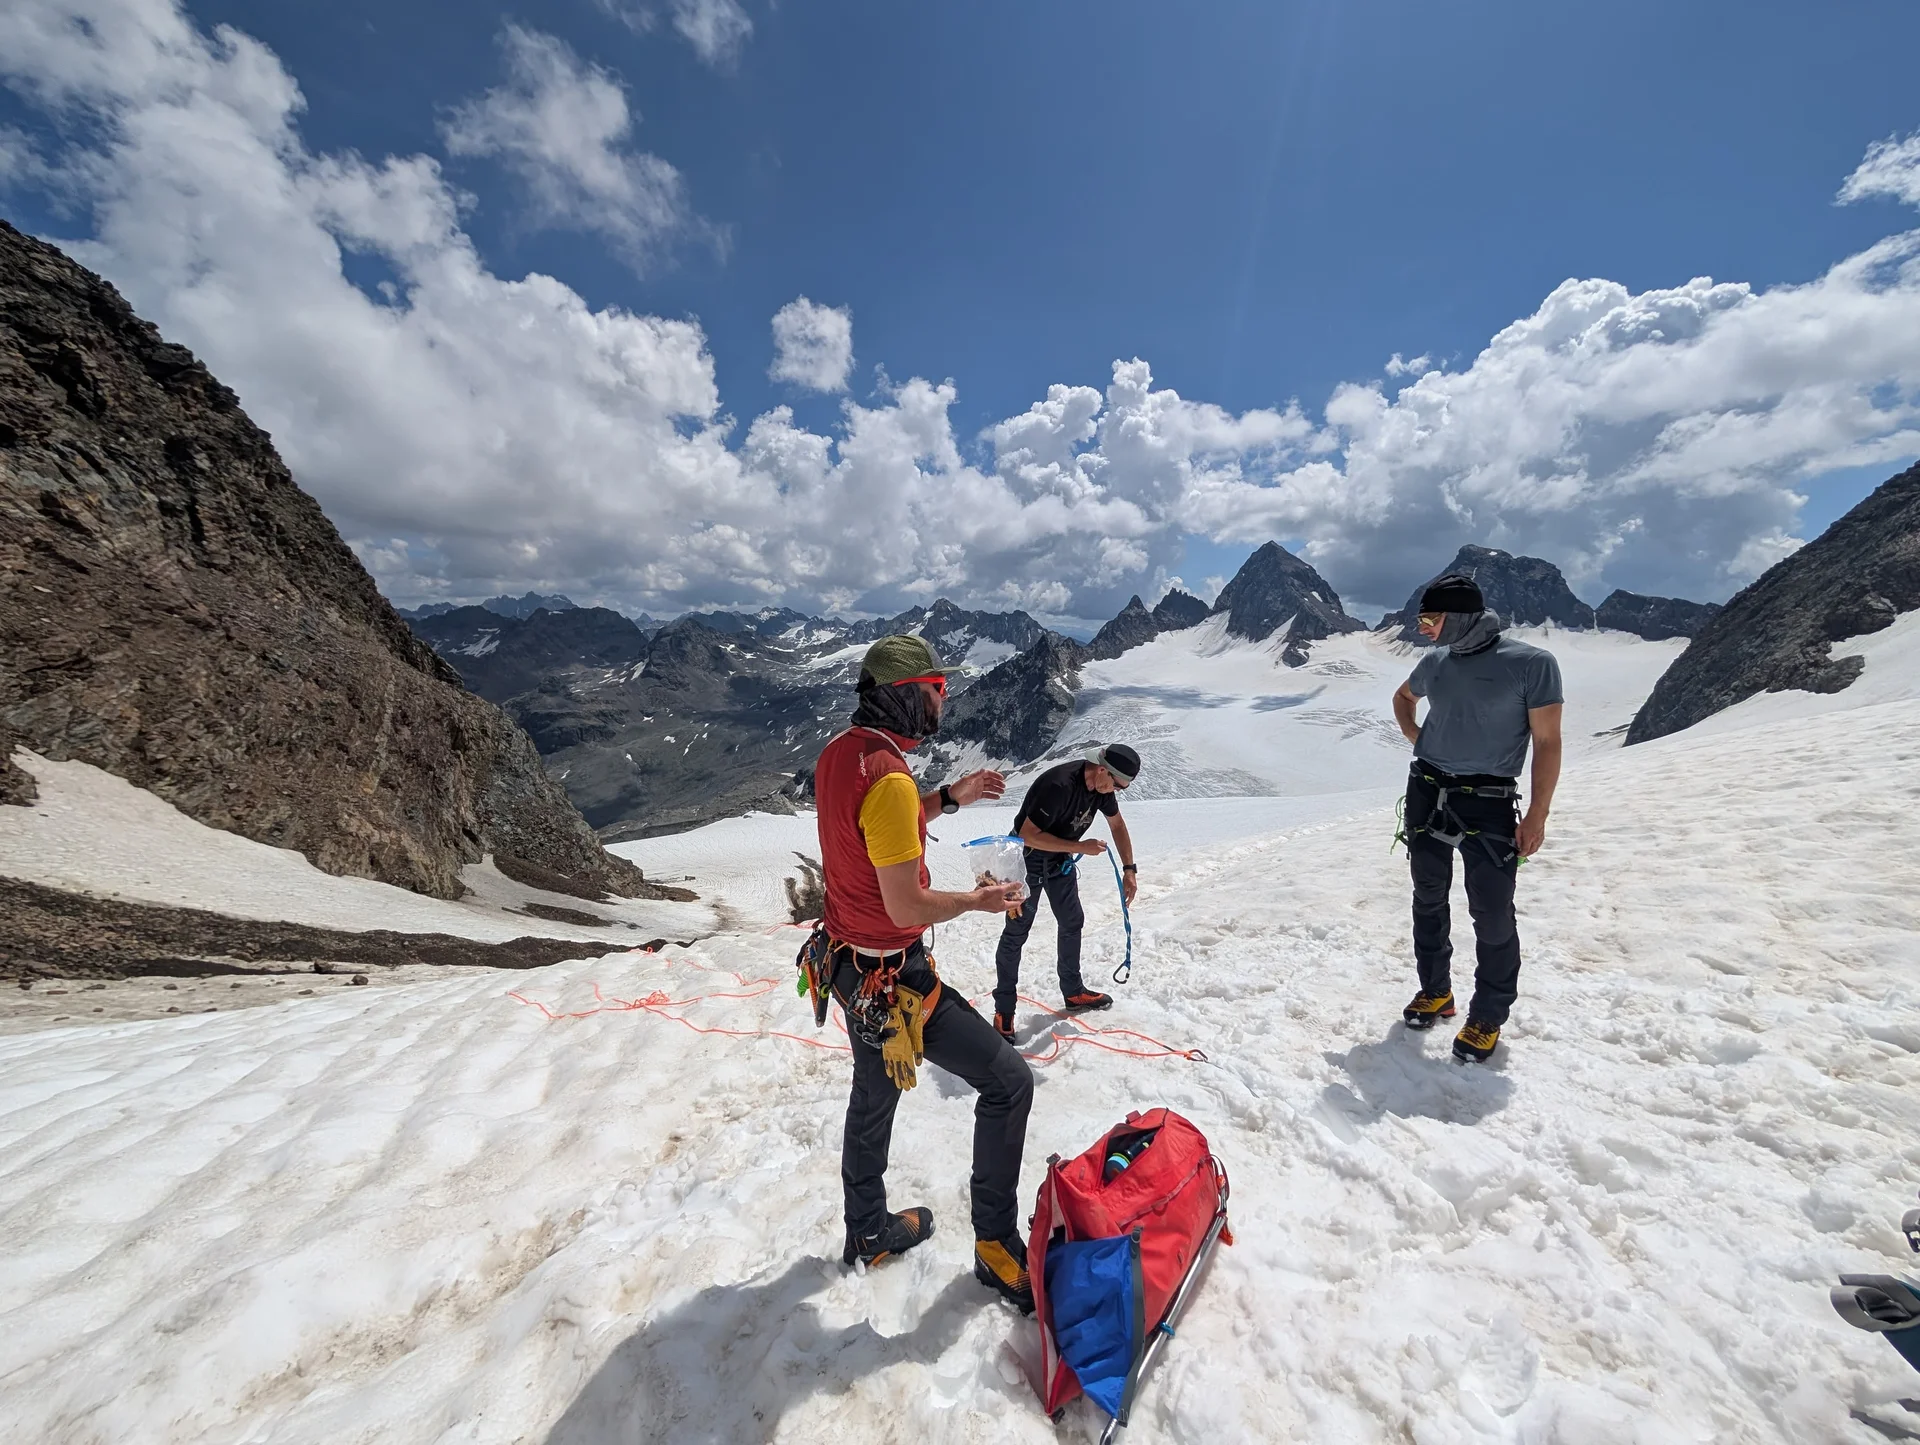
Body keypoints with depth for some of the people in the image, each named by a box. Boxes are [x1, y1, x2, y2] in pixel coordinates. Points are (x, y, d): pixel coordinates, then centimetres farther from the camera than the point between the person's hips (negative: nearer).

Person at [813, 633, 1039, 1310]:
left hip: (850, 961, 10)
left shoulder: (838, 753, -1)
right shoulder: (889, 778, -29)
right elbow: (906, 906, -26)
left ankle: (868, 1231, 49)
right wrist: (979, 900, -9)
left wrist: (950, 797, 8)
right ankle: (996, 1243, 21)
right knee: (1008, 1080, 5)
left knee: (873, 1096, 27)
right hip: (894, 978, -9)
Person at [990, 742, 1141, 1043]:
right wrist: (1080, 847, -30)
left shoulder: (1102, 785, -11)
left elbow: (1117, 824, 7)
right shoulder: (1060, 785, -35)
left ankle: (1074, 993, 30)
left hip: (1061, 858, 8)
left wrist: (1129, 869, 2)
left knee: (1072, 922, 14)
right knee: (1016, 932, -3)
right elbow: (1028, 835, -32)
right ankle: (1004, 1010, 8)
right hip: (1029, 858, -8)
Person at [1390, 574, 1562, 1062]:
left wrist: (1537, 815, -12)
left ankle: (1488, 1016, 20)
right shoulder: (1436, 662, 5)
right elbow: (1403, 698, 27)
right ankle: (1435, 990, 31)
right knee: (1428, 899, 13)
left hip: (1488, 802, -5)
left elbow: (1547, 743, -9)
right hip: (1426, 791, 5)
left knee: (1492, 913, 1)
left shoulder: (1532, 663, -10)